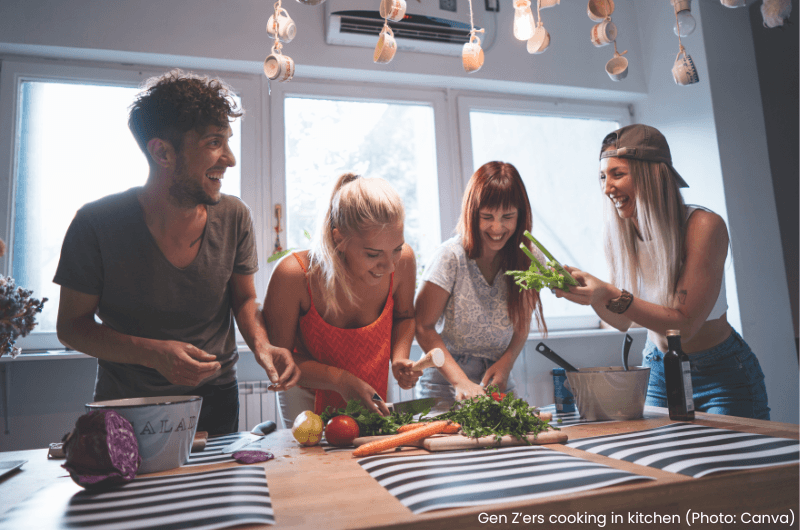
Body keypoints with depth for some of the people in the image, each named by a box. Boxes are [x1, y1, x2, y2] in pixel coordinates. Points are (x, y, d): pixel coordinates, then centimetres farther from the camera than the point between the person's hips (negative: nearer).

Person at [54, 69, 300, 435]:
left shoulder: (233, 217, -12)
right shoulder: (97, 223, -18)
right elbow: (72, 325, -9)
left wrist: (261, 345, -20)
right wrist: (153, 353, -26)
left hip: (214, 397, 2)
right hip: (125, 402, -1)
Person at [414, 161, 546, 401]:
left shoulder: (530, 259, -2)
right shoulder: (451, 257, -14)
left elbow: (523, 323, 10)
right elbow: (423, 327, -11)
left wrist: (507, 362, -7)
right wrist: (461, 381, -20)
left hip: (498, 382, 3)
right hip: (445, 384, -3)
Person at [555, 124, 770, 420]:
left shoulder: (703, 226, -23)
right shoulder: (624, 233, -8)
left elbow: (685, 324, -26)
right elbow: (623, 321, -3)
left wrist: (612, 295, -36)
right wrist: (590, 291, -21)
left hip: (722, 374, -4)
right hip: (659, 373, 4)